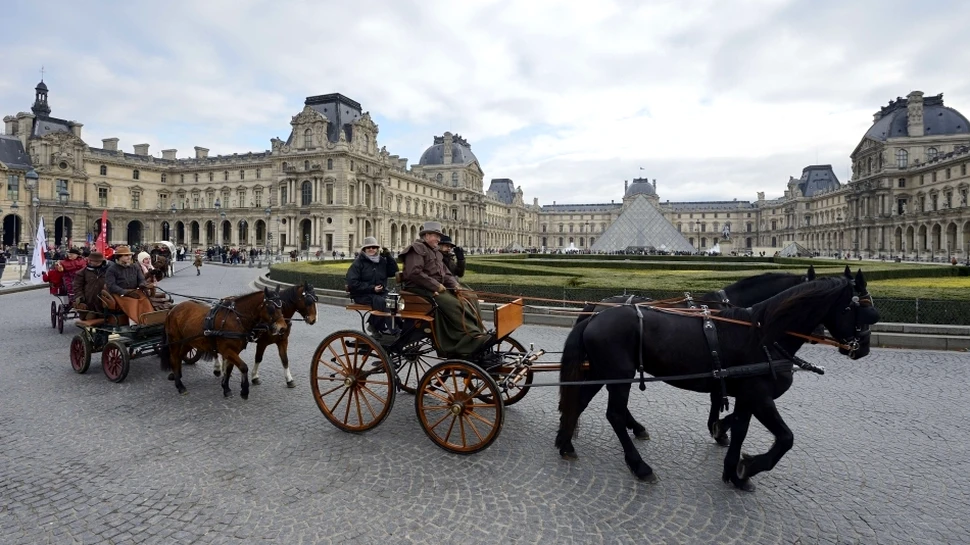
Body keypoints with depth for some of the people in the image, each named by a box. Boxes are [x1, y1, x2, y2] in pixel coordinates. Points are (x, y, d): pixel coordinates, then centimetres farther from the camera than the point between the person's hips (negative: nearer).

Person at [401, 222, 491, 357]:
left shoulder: (436, 253, 26)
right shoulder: (417, 248, -4)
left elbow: (446, 274, 23)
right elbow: (414, 273, -18)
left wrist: (454, 285, 2)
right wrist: (436, 286, -18)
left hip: (438, 288, 9)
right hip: (421, 289, -9)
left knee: (470, 301, -12)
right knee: (452, 304, -32)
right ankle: (474, 338, -35)